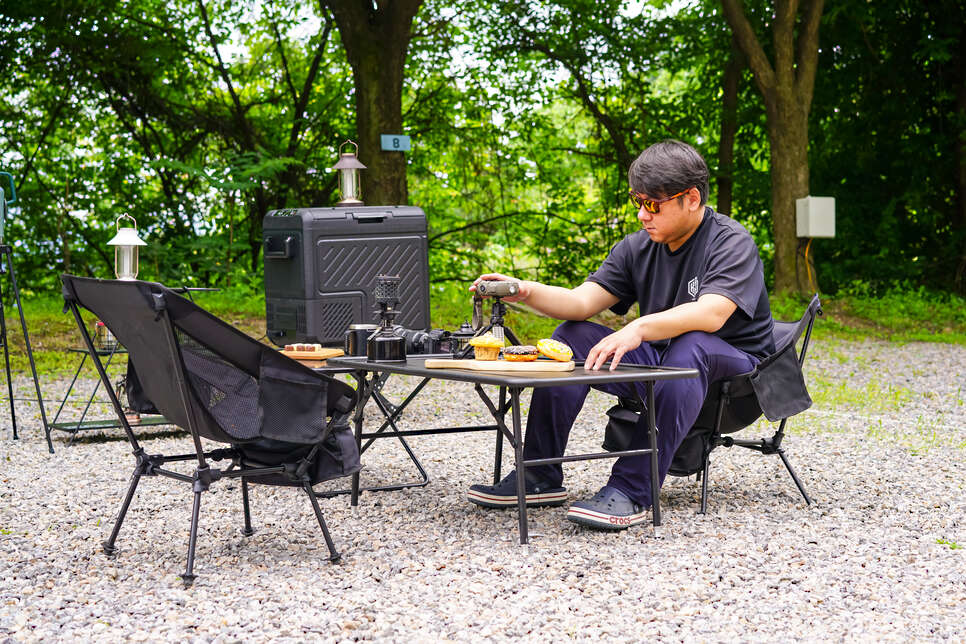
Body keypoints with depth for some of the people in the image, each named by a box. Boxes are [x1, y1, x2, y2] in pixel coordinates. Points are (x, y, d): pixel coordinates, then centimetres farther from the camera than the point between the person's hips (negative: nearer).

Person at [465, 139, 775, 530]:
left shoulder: (732, 243, -14)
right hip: (659, 361, 6)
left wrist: (640, 328, -45)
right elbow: (583, 302, -3)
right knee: (572, 336, -9)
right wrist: (526, 292, -22)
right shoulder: (637, 248, 5)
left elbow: (710, 315, -32)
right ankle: (540, 479, -11)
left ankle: (632, 491, -42)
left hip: (732, 369, -6)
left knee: (691, 347, -39)